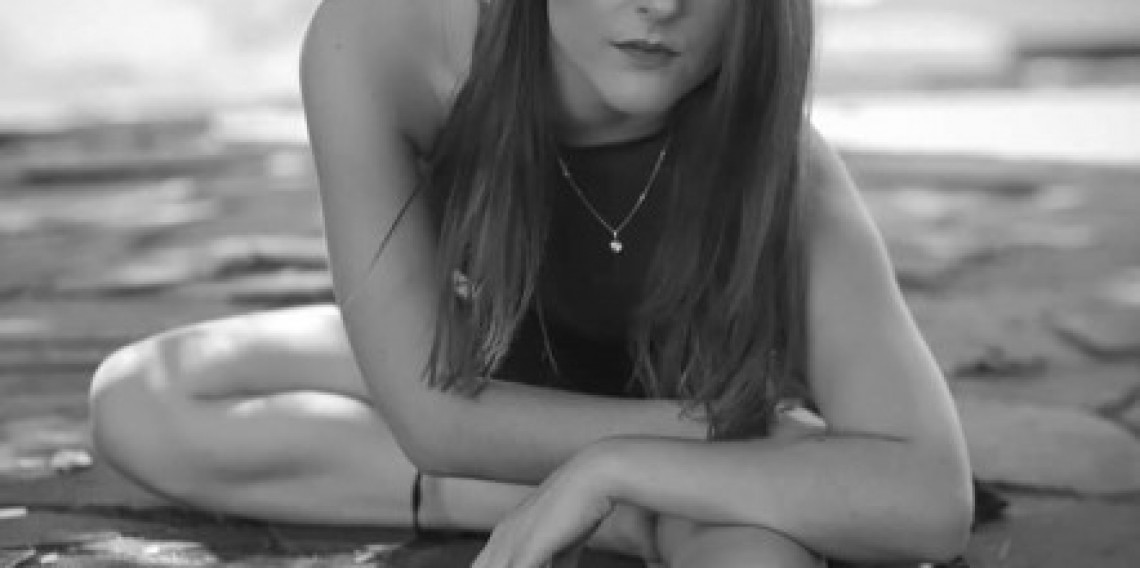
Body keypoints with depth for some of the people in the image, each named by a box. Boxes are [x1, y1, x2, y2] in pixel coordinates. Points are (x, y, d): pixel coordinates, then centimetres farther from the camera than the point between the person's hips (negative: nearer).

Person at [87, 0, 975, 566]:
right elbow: (432, 415, -27)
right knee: (136, 402, -14)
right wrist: (719, 429, -27)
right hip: (500, 360, 5)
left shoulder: (781, 170, -35)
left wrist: (610, 469, -39)